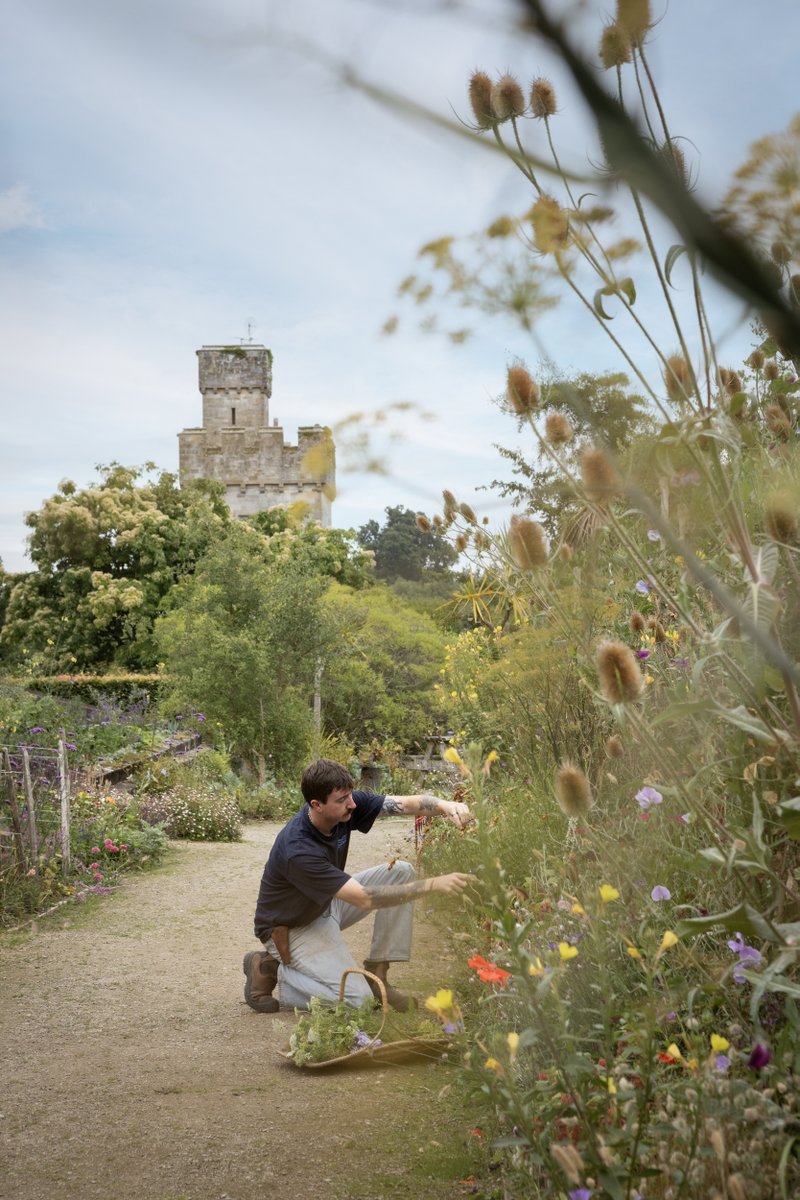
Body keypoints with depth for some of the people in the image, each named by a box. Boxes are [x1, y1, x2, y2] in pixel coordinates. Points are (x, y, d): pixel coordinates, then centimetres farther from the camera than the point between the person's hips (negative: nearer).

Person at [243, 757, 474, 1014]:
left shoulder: (346, 805, -16)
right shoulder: (297, 850, -38)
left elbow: (406, 804, -20)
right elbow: (365, 898, -38)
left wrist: (444, 806, -42)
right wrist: (433, 885, -42)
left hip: (327, 905, 8)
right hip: (292, 927, -8)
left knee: (401, 872, -7)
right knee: (357, 1000, -21)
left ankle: (376, 972, 0)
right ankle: (270, 970, -2)